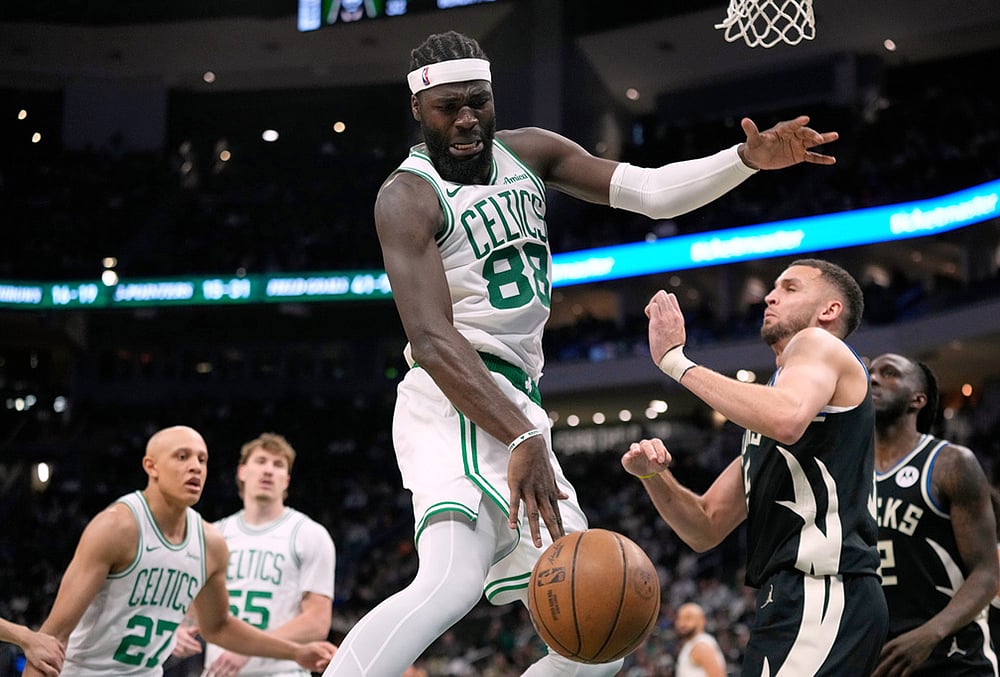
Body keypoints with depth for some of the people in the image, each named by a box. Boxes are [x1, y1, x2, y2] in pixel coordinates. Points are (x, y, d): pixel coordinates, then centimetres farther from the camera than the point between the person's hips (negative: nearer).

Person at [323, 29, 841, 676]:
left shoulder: (529, 152, 13)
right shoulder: (408, 198, -9)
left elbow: (652, 192, 8)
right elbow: (431, 339, -22)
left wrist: (748, 159, -10)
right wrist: (523, 439, -34)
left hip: (519, 408, 8)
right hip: (458, 406, -8)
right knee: (453, 582, -36)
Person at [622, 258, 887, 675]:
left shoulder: (819, 344, 2)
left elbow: (787, 420, -24)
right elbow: (705, 529, 23)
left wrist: (676, 361, -15)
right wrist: (654, 476, 3)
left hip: (824, 596, -10)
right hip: (796, 598, 10)